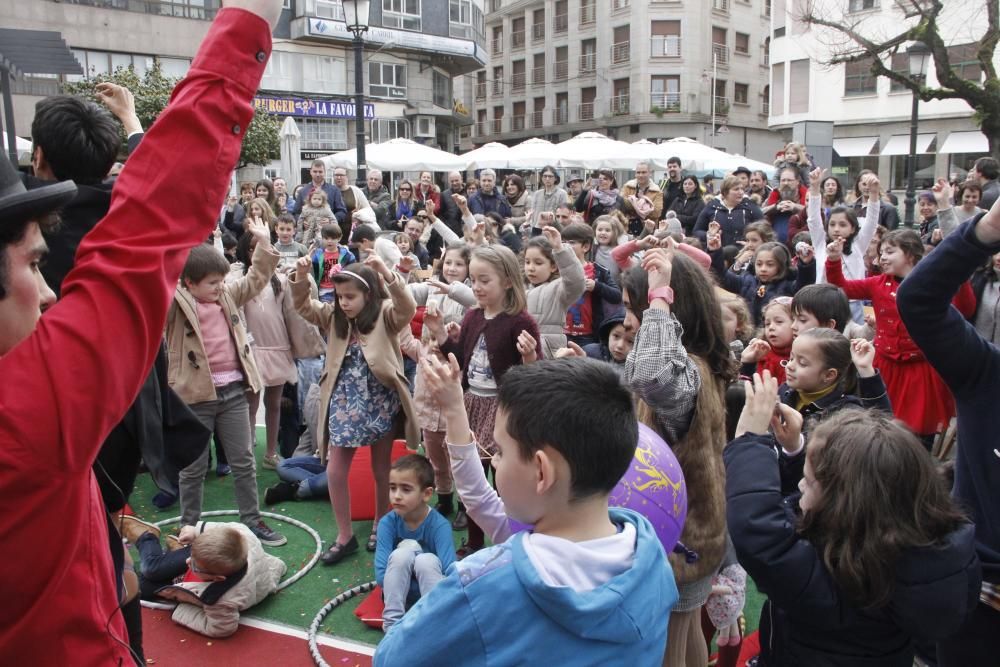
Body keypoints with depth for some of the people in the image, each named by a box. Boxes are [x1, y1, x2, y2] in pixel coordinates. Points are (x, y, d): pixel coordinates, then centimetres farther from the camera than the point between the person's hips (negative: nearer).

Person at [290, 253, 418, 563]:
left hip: (380, 402, -4)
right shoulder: (335, 316, 5)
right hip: (344, 403, 4)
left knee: (381, 469, 12)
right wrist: (301, 277, -16)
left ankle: (380, 525, 34)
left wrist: (387, 274, -42)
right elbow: (303, 306, 4)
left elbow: (407, 308, -28)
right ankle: (345, 535, 18)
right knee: (335, 471, 3)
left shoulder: (385, 314, -9)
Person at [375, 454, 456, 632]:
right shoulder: (388, 523, -16)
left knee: (427, 560, -33)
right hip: (399, 591, 1)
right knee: (402, 554, -29)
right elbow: (380, 574, -20)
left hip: (432, 591, -1)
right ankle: (392, 622, -25)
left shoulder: (440, 525, -21)